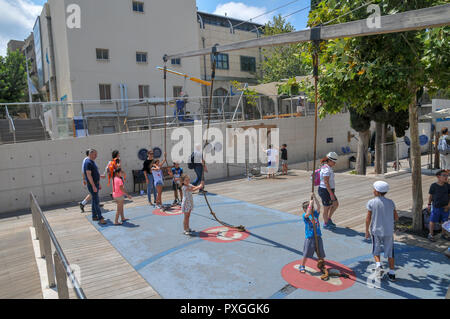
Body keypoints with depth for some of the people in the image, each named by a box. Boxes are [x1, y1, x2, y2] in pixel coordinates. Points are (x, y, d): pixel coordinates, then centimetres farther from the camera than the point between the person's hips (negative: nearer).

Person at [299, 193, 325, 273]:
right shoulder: (305, 216, -9)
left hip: (318, 236, 4)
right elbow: (308, 213, -31)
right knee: (306, 253, 2)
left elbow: (318, 207, -12)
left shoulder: (315, 213, 3)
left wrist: (314, 197, -19)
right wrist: (310, 203, -27)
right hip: (309, 237, -4)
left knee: (320, 253, 16)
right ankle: (302, 266, 20)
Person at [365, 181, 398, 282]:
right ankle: (392, 273, 18)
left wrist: (367, 231, 3)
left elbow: (368, 219, -7)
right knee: (390, 253, 13)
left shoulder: (371, 202, -9)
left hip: (376, 231, -2)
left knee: (376, 251, 16)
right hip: (389, 231, 2)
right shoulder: (391, 202, -1)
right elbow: (396, 218, 3)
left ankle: (379, 266, -4)